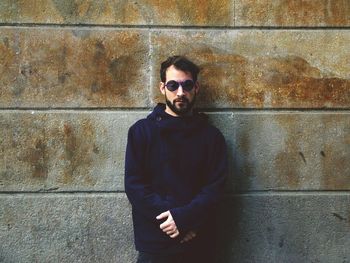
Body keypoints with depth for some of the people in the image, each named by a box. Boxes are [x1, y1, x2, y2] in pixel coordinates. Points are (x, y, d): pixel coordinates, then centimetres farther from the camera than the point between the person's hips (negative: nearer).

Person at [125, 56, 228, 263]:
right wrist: (170, 218, -15)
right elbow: (134, 184, -6)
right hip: (154, 244, -1)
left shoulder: (211, 135, 4)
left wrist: (184, 218, -17)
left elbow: (215, 188, -3)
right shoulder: (141, 131, 1)